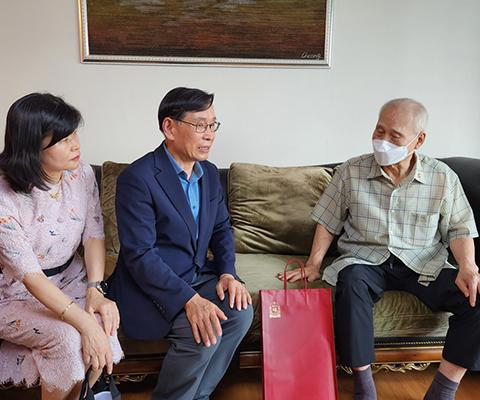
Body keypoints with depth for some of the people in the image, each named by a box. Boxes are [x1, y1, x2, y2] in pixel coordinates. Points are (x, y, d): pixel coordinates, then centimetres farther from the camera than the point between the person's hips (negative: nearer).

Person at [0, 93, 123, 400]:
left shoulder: (82, 173, -8)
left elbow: (94, 234, -4)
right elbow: (30, 276, -26)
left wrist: (95, 289, -20)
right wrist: (85, 323, -33)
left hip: (72, 278, 4)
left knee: (105, 323, -22)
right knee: (69, 338, -28)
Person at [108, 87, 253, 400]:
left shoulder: (210, 172, 6)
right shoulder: (138, 178, -19)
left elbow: (222, 228, 14)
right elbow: (140, 255, -23)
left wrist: (227, 273, -4)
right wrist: (189, 299, -29)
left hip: (197, 275, 7)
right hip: (150, 284, -7)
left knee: (241, 310, -15)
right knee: (203, 331, -26)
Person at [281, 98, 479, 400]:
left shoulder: (443, 177, 2)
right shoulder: (351, 172, -1)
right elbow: (328, 222, 6)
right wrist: (313, 265, -2)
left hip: (424, 264, 2)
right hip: (365, 260, -1)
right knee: (351, 282, -36)